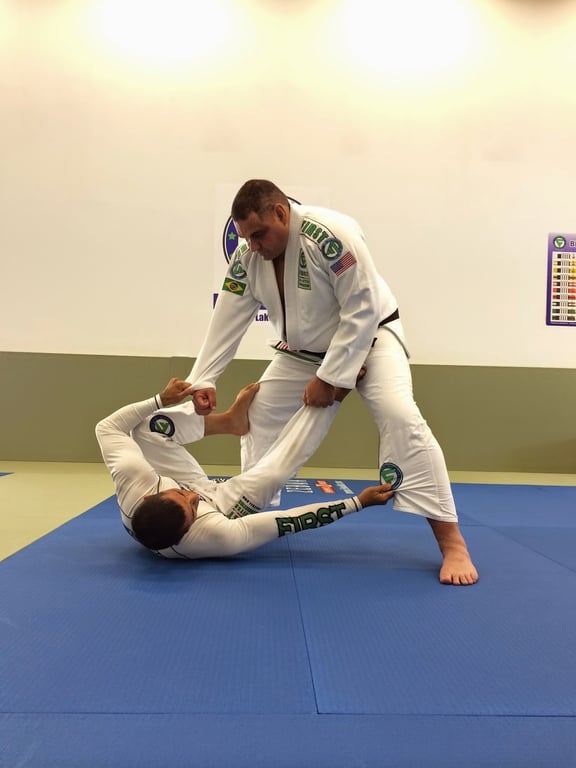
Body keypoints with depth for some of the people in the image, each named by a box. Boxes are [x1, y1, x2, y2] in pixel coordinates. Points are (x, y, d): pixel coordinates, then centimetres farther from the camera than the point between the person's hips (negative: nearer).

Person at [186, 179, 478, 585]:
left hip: (369, 338, -7)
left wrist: (328, 378, -26)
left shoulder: (331, 235, -31)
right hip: (303, 351, 7)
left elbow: (363, 312, -28)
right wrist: (202, 379, -11)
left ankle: (452, 543, -21)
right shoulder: (248, 255, -11)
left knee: (400, 418, -27)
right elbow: (228, 320, -6)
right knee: (259, 417, 6)